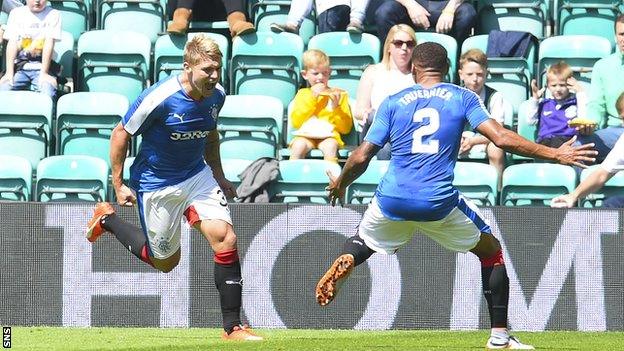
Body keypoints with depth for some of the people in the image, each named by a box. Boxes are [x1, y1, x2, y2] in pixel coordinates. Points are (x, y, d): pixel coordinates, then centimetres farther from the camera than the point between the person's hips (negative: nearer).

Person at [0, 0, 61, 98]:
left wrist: (44, 73, -16)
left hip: (41, 67, -2)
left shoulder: (53, 14, 1)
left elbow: (49, 44, -7)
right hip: (19, 67, 2)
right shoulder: (16, 13, 8)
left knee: (47, 94, -30)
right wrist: (9, 72, -10)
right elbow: (12, 43, 1)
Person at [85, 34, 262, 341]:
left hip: (197, 175, 5)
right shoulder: (160, 98, -26)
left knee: (225, 239, -15)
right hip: (156, 184, -5)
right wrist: (118, 185, -11)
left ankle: (232, 327, -8)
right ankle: (107, 219, 35)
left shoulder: (216, 96, -6)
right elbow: (121, 134, -14)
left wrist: (218, 175, 15)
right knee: (165, 262, 11)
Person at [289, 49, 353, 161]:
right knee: (299, 146, -34)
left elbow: (346, 128, 12)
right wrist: (312, 97, 1)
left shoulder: (339, 94, 16)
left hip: (329, 136, -1)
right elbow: (295, 122, 4)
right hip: (305, 136, 1)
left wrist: (336, 107, -4)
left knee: (330, 146, -36)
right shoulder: (302, 94, 20)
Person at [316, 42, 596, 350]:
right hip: (440, 204, -1)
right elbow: (501, 138, -6)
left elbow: (361, 157, 6)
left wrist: (339, 184, 25)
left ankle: (344, 261, -6)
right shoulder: (463, 98, 6)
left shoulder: (393, 102, 9)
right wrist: (555, 154, -1)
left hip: (392, 201, 1)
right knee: (492, 252, 20)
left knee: (363, 241, 31)